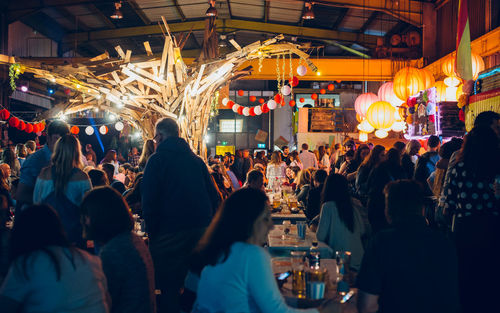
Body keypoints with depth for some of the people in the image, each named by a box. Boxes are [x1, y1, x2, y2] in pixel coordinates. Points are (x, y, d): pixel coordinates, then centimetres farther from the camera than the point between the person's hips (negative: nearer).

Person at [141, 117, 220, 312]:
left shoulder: (157, 159, -4)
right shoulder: (196, 160, 12)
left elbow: (149, 201, -10)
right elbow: (214, 197, 14)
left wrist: (152, 233, -3)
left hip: (171, 231, -6)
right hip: (201, 229, 6)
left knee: (169, 288, 2)